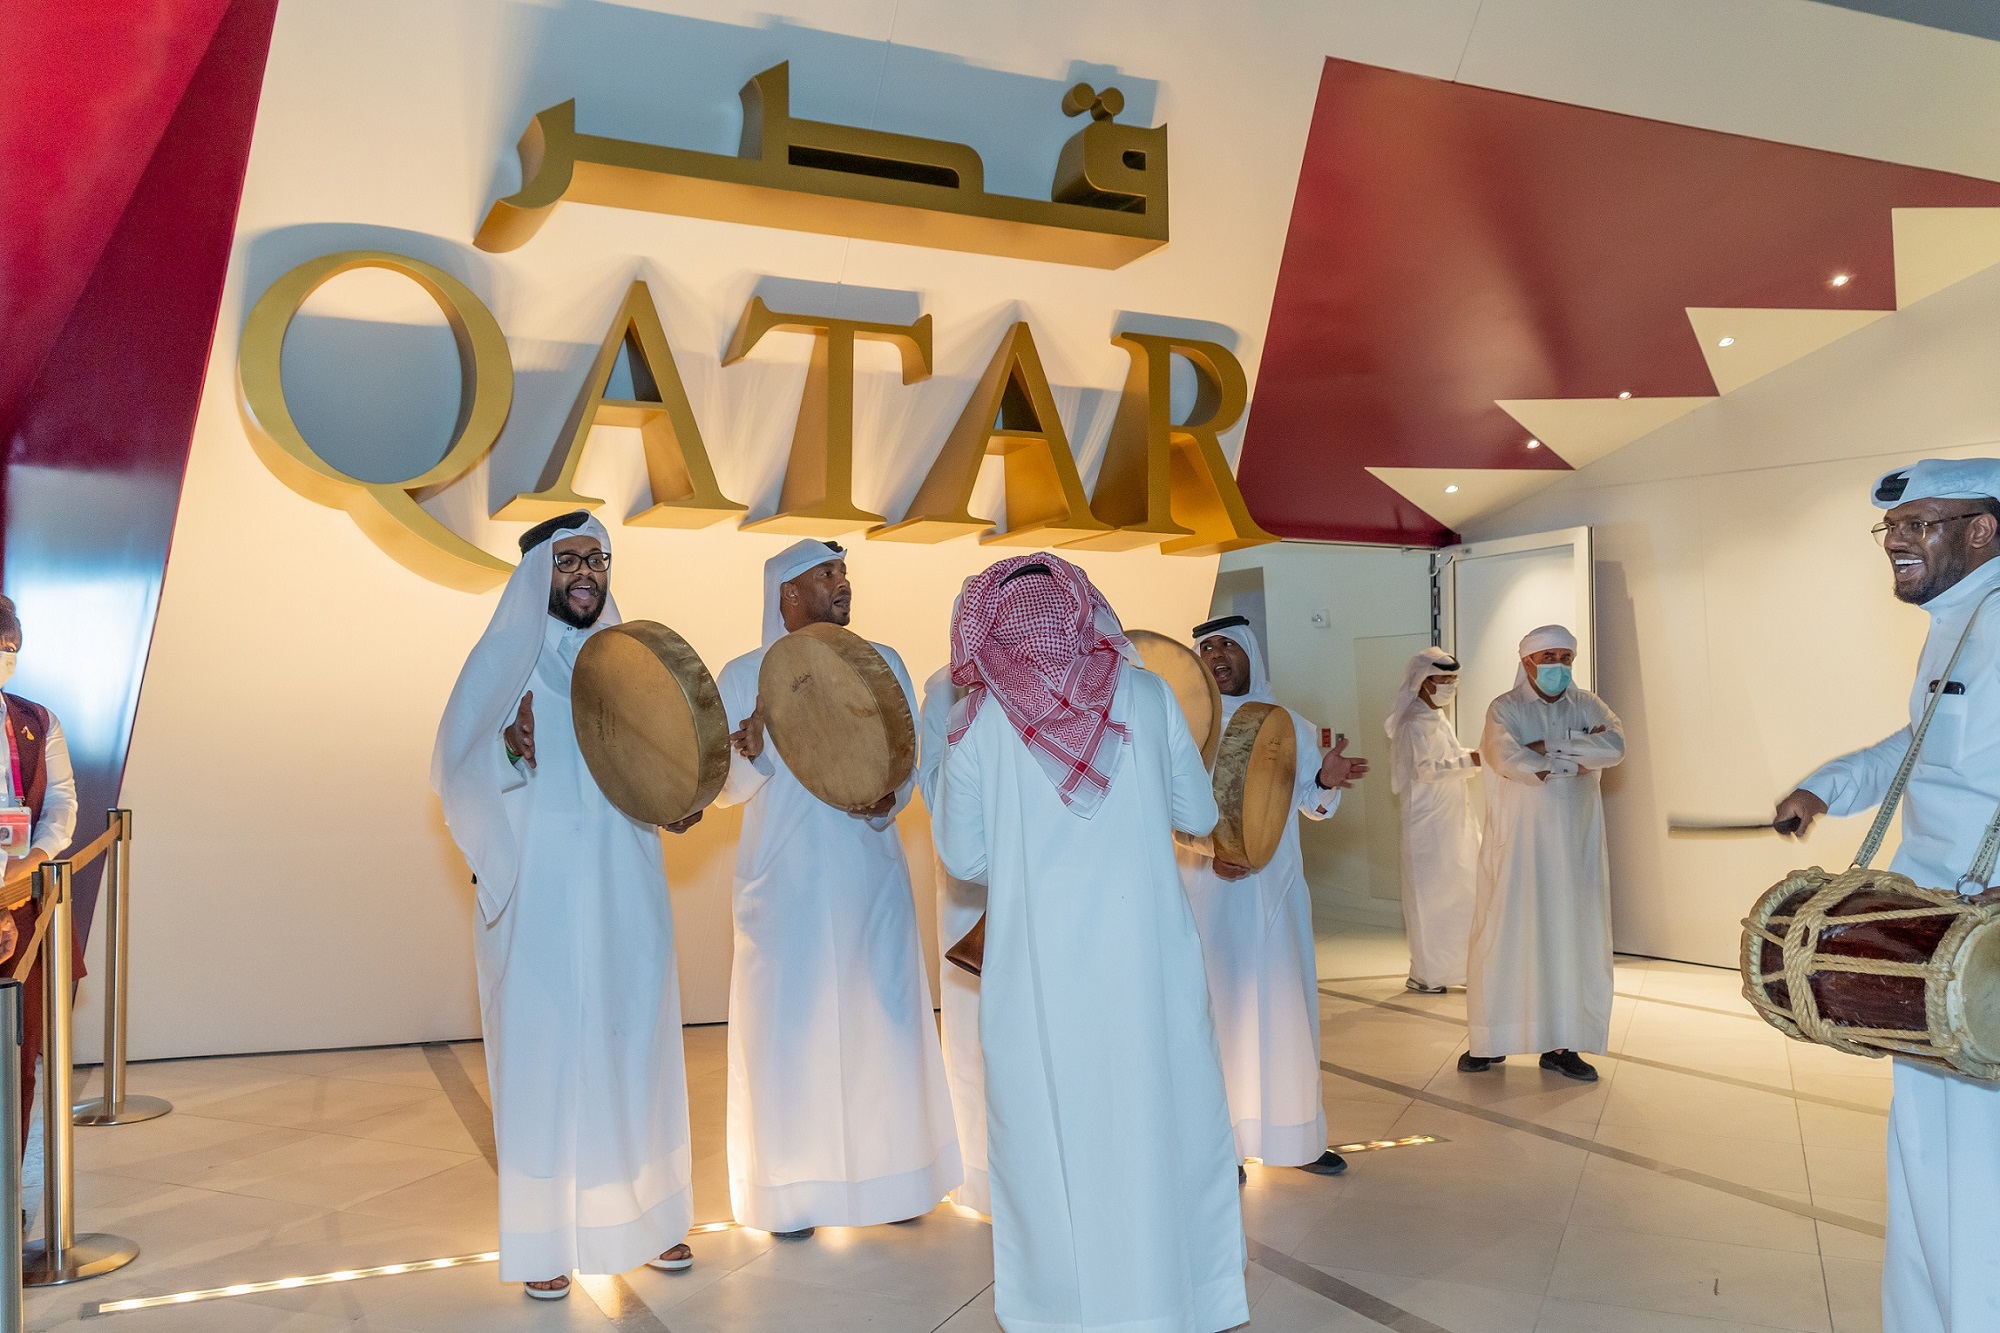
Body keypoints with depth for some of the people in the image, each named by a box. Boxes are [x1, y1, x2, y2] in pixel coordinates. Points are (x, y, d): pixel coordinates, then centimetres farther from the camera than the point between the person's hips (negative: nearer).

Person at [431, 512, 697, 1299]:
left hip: (625, 893, 4)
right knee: (544, 1052, 0)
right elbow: (460, 773, -8)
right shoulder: (504, 657, -1)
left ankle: (648, 1214, 22)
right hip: (542, 894, -4)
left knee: (637, 1045, 9)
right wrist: (508, 745, -28)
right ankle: (544, 1239, 11)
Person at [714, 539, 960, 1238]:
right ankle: (789, 1191, 15)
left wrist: (888, 798, -13)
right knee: (788, 1025, 1)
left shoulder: (881, 662, 7)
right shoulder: (745, 675, 1)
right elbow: (728, 788, 0)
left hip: (871, 874, 2)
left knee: (884, 1019, 6)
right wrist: (751, 744, -21)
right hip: (786, 882, -2)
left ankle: (892, 1174, 22)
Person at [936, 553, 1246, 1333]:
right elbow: (1198, 817, 8)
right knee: (1164, 1122, 13)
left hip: (1037, 962, 0)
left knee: (1051, 1135, 12)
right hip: (1146, 955, 1)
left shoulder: (979, 719, -3)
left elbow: (964, 857, 3)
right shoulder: (1146, 695, -1)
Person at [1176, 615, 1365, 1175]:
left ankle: (1297, 1135, 19)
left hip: (1275, 889, 4)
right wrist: (1211, 852, -24)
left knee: (1285, 1004, 8)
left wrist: (1326, 781, -10)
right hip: (1211, 891, -3)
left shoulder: (1290, 726, 8)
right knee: (1219, 1007, -1)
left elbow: (1309, 803, 11)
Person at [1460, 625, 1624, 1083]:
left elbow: (1616, 745, -12)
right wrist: (1578, 758, -14)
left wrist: (1547, 747, -16)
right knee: (1503, 936, -1)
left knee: (1572, 938, 4)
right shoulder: (1505, 709, -2)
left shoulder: (1586, 705, 8)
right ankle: (1489, 1040, 10)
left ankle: (1561, 1045, 13)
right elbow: (1509, 759, -22)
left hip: (1574, 846, 3)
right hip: (1516, 845, -3)